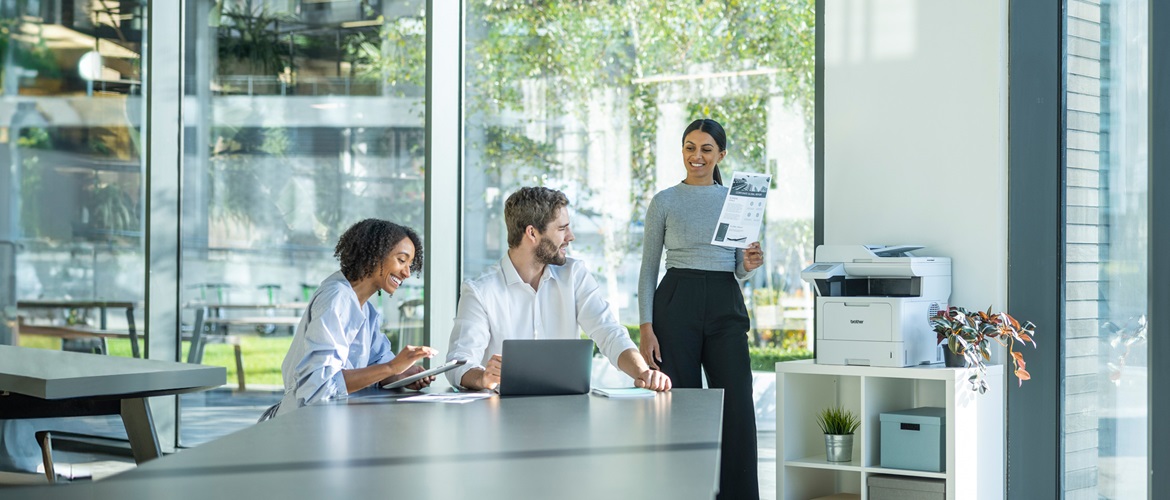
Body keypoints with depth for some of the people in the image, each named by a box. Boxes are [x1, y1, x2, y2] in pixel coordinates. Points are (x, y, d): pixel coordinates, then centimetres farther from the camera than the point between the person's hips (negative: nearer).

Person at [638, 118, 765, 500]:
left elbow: (739, 271, 15)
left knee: (738, 406, -5)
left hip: (725, 304, 2)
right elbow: (648, 269, 4)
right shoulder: (665, 201, 5)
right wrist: (646, 329, -6)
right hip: (677, 302, -2)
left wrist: (750, 265, -10)